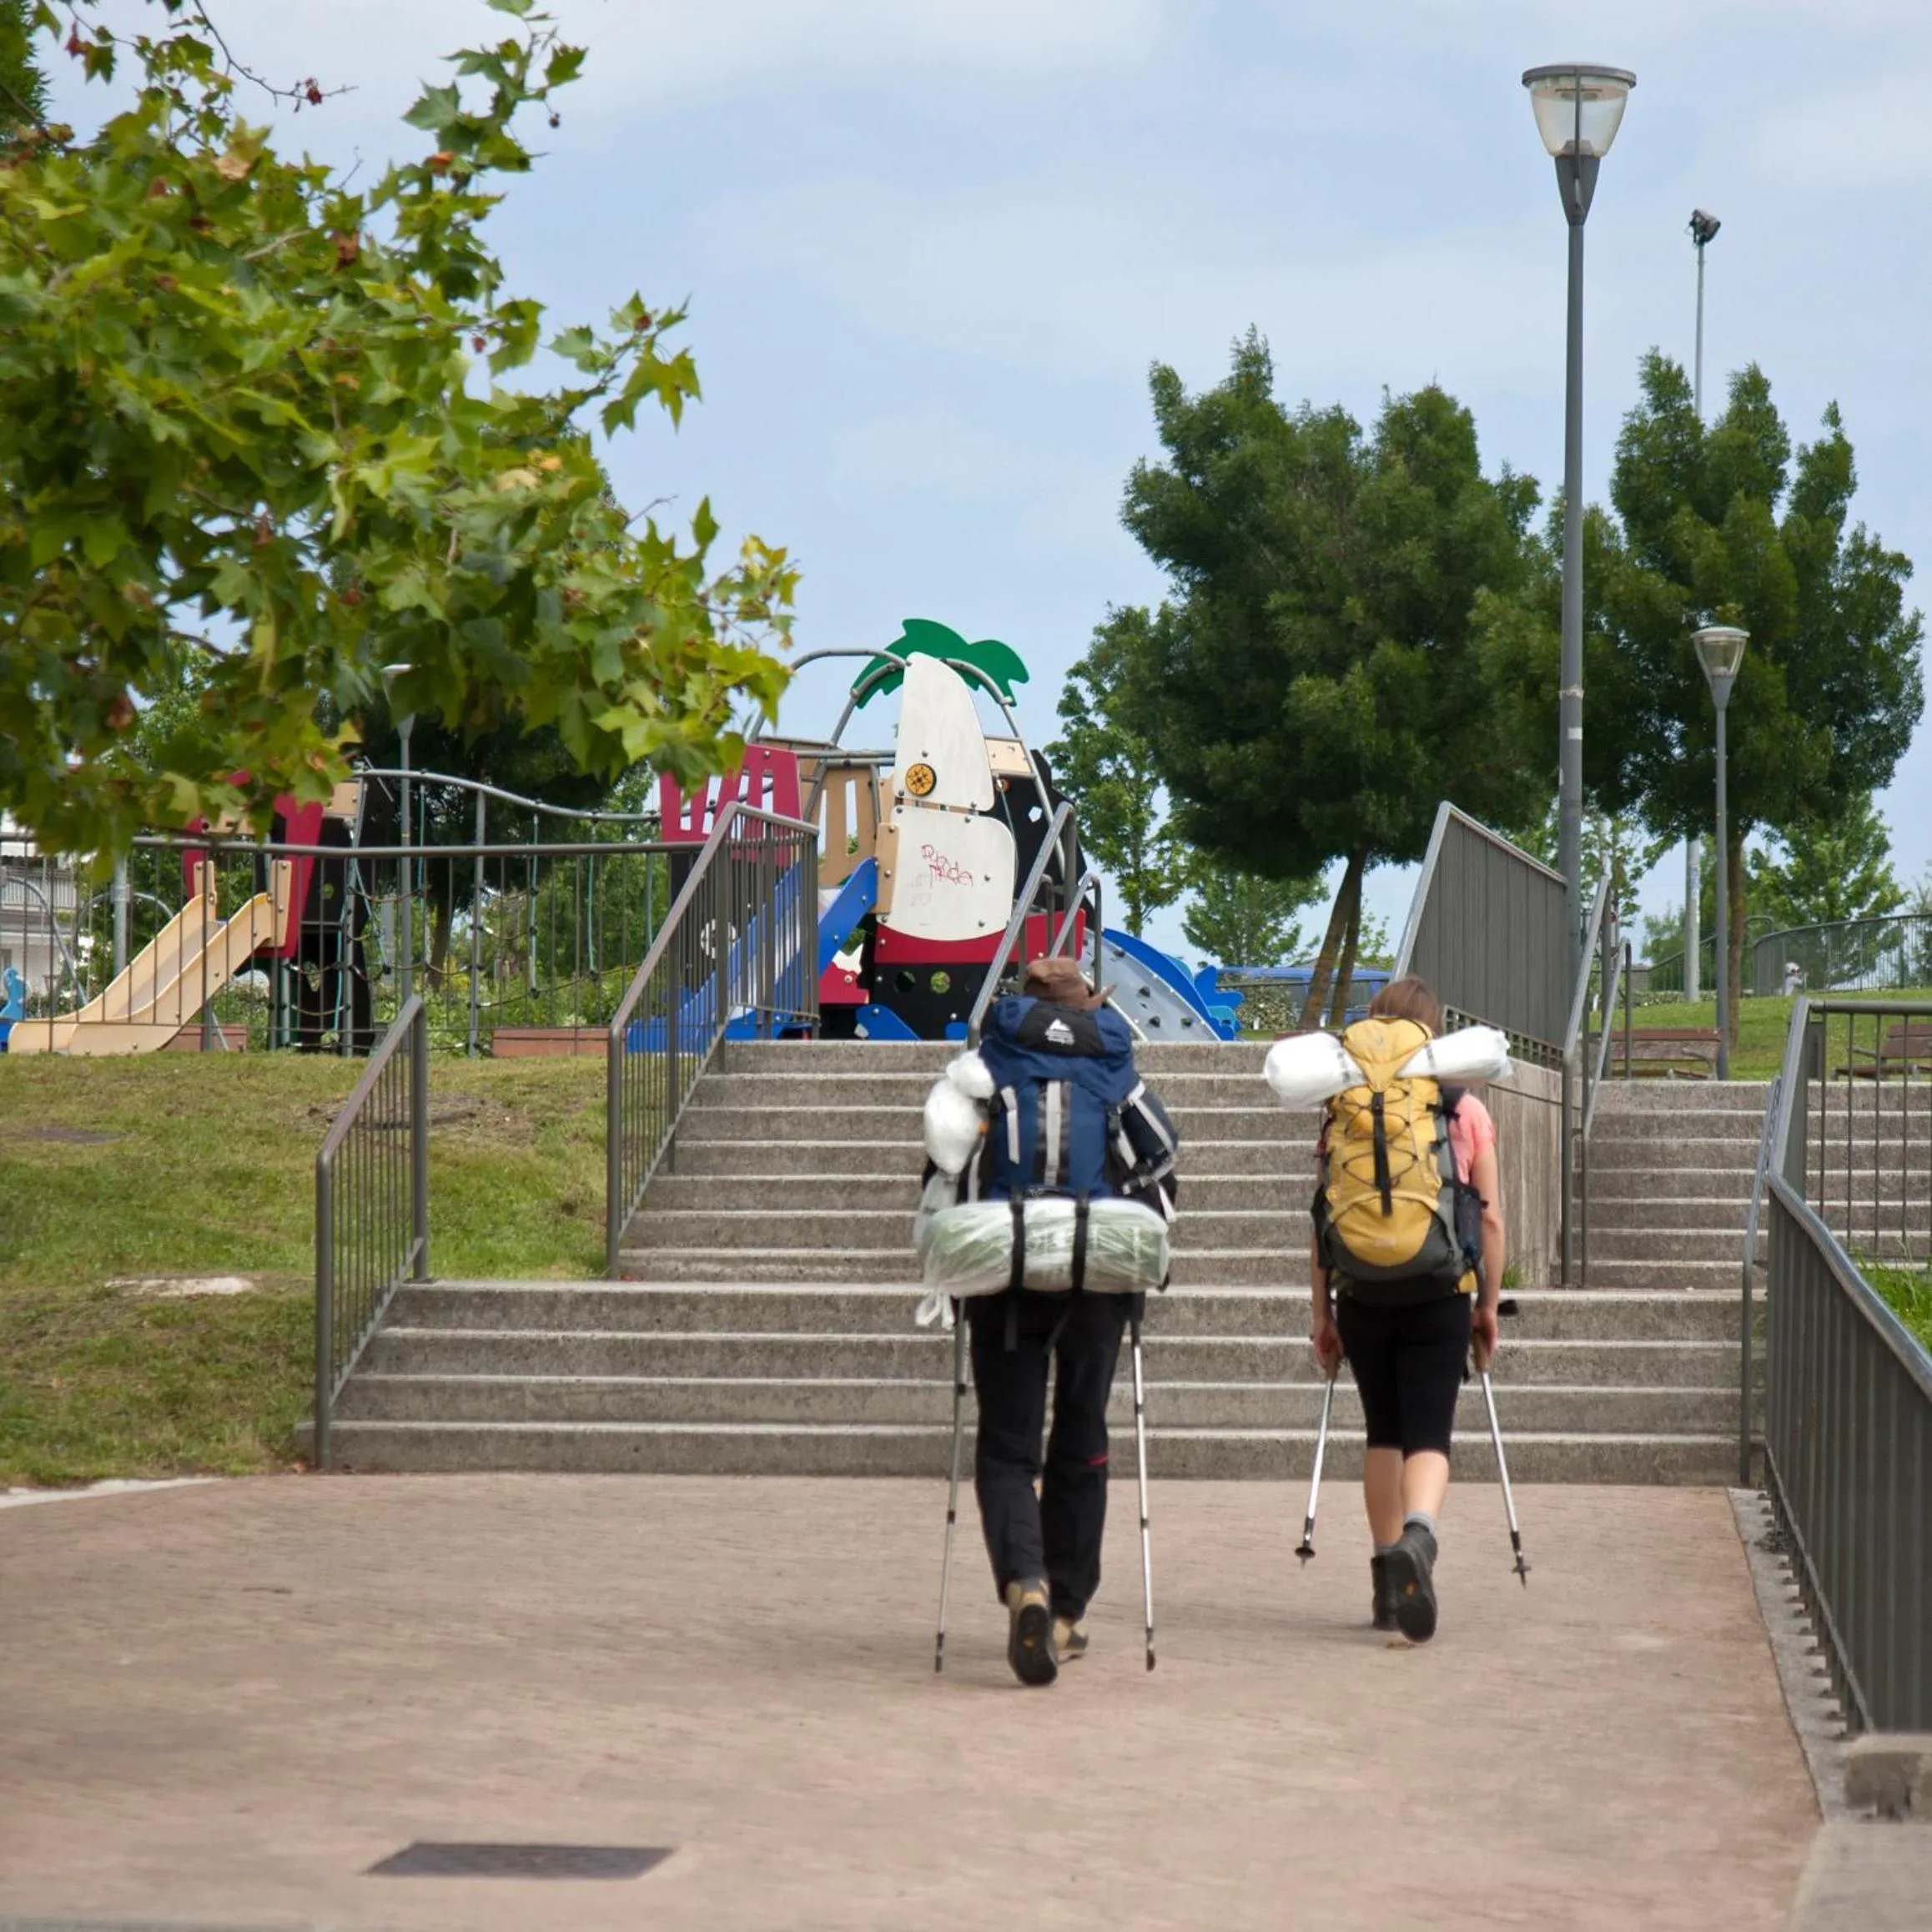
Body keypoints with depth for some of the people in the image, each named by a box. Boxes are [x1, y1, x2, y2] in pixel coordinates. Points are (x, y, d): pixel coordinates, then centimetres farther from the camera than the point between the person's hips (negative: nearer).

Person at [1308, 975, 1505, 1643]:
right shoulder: (1466, 1112, 1)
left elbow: (1322, 1219, 3)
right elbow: (1491, 1219, 1)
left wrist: (1322, 1312, 9)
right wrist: (1488, 1305, 11)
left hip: (1361, 1293, 2)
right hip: (1440, 1293, -2)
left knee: (1383, 1432, 15)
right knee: (1428, 1434, -1)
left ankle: (1389, 1585, 18)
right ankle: (1418, 1533, -32)